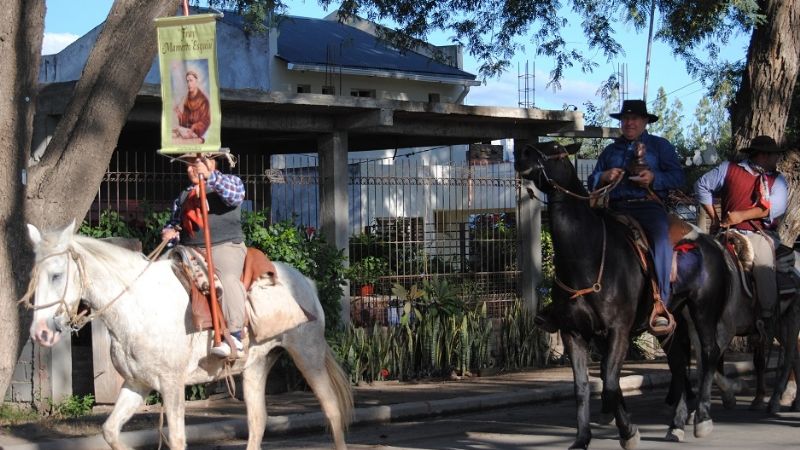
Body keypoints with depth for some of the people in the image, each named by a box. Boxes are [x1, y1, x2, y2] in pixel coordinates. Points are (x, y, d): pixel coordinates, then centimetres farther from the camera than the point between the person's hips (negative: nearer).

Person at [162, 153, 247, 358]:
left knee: (227, 278, -34)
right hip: (190, 250, 6)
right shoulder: (183, 197, 24)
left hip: (225, 247, -6)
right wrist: (169, 231, 1)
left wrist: (211, 176, -28)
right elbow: (175, 222, 25)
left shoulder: (230, 181, 8)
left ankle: (234, 335, -37)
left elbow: (234, 195, -15)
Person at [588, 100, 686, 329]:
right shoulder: (610, 150, 26)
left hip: (648, 206, -4)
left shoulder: (660, 146, 15)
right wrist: (604, 177, -1)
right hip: (616, 208, 4)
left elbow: (679, 178, 4)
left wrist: (654, 178, -14)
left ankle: (660, 304, -35)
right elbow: (592, 183, 23)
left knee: (661, 239, -33)